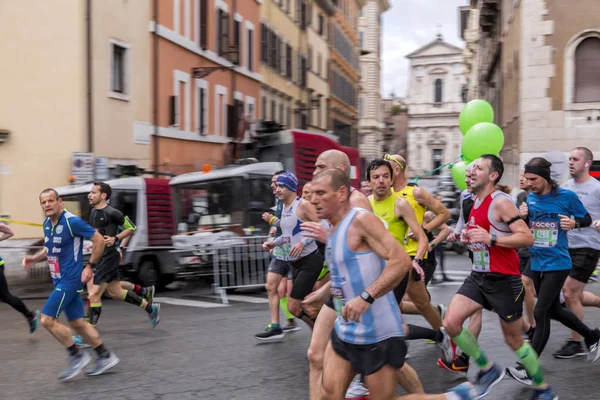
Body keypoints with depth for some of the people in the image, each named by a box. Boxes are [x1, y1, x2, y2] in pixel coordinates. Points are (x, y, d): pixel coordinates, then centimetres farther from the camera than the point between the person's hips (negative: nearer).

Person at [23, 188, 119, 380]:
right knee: (77, 323, 11)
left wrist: (90, 266, -14)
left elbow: (99, 240, -14)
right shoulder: (47, 224, 9)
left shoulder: (72, 222, -16)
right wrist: (34, 258, 7)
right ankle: (105, 357, 22)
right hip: (60, 280, 9)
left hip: (70, 279, -9)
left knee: (47, 319, -9)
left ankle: (77, 355, 5)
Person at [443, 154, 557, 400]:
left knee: (513, 339, 6)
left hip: (504, 280, -7)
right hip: (478, 276, 8)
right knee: (451, 323, -5)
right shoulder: (476, 203, 10)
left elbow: (527, 238, -22)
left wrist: (490, 238, -30)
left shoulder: (501, 202, -16)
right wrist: (468, 238, 7)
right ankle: (488, 370, 15)